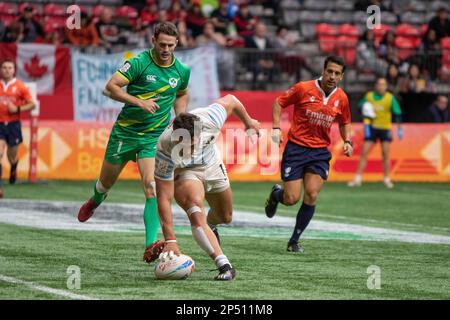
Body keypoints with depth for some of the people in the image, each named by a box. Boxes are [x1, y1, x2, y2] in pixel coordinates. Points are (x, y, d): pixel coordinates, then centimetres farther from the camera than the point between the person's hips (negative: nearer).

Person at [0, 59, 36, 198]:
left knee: (12, 157, 12)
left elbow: (32, 104, 0)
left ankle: (13, 170, 51)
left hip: (13, 124, -1)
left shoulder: (20, 86, -2)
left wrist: (17, 109, -14)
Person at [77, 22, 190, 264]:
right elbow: (111, 87, -18)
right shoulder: (139, 62, -14)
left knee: (152, 187, -18)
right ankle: (96, 201, 54)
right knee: (106, 182, 15)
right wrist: (139, 102, -29)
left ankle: (151, 246, -24)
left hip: (154, 136, 1)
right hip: (125, 131, -1)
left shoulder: (182, 71, 1)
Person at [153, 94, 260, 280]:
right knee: (195, 209, -33)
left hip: (212, 165, 4)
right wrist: (170, 240, -40)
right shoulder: (165, 151, -41)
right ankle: (224, 266, -33)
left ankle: (210, 225, 57)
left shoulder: (210, 121, -37)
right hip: (181, 172, -4)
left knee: (226, 217, 19)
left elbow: (230, 100, -13)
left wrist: (248, 122, 6)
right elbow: (164, 198, -37)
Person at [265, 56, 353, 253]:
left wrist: (347, 142, 2)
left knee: (311, 195, -13)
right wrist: (276, 128, -9)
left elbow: (345, 123, 19)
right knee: (292, 199, -7)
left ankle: (294, 241, 4)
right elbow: (279, 103, 2)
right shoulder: (303, 88, -10)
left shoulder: (341, 98, 2)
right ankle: (276, 194, 33)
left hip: (320, 152, 3)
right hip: (296, 148, -3)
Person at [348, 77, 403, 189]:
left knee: (385, 153, -4)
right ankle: (357, 179, 0)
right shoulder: (368, 96, -1)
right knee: (364, 153, -4)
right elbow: (361, 106, 14)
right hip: (372, 128, 1)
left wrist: (399, 128, -8)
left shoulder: (390, 98, -6)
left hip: (385, 129, -1)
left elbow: (397, 113, -3)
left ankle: (386, 179, 8)